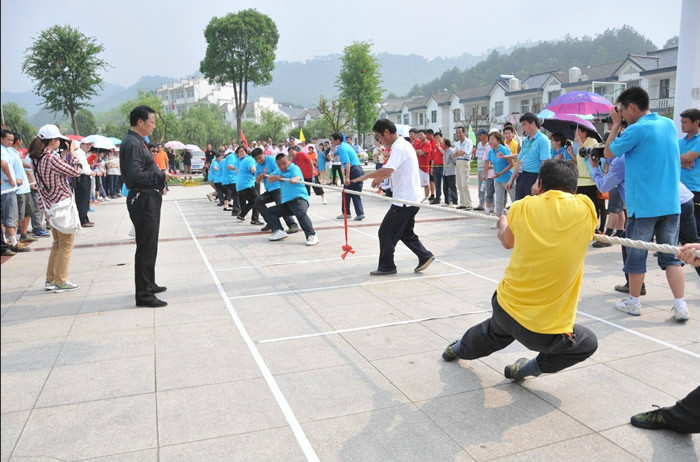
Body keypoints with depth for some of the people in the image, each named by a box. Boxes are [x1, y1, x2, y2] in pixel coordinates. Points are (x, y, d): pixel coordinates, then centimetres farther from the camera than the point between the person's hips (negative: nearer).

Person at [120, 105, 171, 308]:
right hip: (143, 200, -11)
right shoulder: (132, 143, -16)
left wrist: (160, 177, 8)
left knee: (149, 246, 20)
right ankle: (143, 294, 2)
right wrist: (161, 177, -16)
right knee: (146, 247, -6)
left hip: (148, 199, 11)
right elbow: (135, 175, -26)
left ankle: (149, 284, 34)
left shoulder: (137, 142, 17)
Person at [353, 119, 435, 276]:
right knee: (405, 233, 19)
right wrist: (380, 178, 22)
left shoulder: (399, 148, -17)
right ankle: (425, 256, 15)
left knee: (386, 232, -1)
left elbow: (387, 170, -32)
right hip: (412, 198, 10)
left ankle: (386, 266, 8)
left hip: (404, 199, -10)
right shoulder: (404, 144, 16)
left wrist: (366, 176, -20)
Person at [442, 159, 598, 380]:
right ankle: (526, 369, 22)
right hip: (545, 330, -4)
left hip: (505, 306, 4)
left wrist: (503, 223, 35)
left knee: (496, 330, 39)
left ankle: (458, 349, 62)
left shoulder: (523, 206, -6)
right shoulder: (585, 208, -12)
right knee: (588, 343, 28)